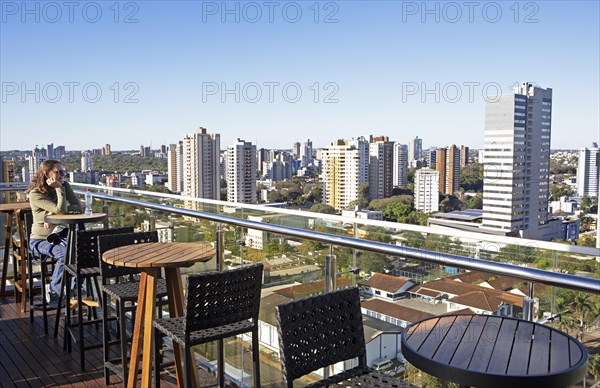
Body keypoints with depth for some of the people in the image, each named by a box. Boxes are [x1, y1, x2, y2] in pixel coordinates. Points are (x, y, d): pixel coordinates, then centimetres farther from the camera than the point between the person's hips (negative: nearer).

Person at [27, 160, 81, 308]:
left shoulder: (65, 186, 3)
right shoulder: (36, 194, -13)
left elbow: (78, 208, -9)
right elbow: (61, 209, -26)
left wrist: (54, 212, -19)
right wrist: (59, 188, -17)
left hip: (60, 236, 4)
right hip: (40, 239, -4)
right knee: (65, 252, -33)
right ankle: (53, 289, -8)